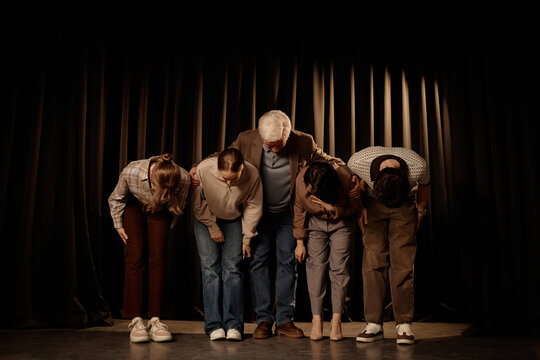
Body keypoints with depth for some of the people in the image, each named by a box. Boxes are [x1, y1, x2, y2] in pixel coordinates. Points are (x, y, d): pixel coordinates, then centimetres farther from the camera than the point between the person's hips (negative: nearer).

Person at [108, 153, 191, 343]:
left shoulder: (184, 179, -34)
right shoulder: (131, 172, -36)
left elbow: (179, 206, -9)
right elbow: (115, 199, -12)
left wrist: (167, 228, 0)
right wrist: (119, 226, -5)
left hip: (159, 212, 1)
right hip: (133, 206, -1)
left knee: (157, 259, -10)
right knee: (135, 258, -13)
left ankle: (154, 319, -7)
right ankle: (135, 320, -10)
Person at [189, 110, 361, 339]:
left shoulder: (304, 143, -16)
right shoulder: (246, 140, -16)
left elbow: (328, 161, -1)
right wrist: (197, 168, -17)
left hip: (287, 214, 0)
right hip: (258, 212, 0)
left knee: (287, 262, 1)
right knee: (258, 262, -1)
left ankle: (284, 320, 11)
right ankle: (263, 320, 8)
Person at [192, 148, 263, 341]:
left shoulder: (252, 175, -27)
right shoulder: (203, 169, -31)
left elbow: (253, 207, -10)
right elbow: (198, 202, -14)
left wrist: (247, 238, -6)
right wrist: (212, 227, -8)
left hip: (233, 220, 1)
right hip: (206, 218, 0)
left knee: (232, 268, -7)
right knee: (210, 268, -8)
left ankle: (234, 325, -3)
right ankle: (214, 326, -6)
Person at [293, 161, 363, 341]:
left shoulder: (346, 178, -30)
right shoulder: (301, 180, -24)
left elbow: (356, 207, -12)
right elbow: (299, 210, -7)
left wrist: (335, 210, -30)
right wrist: (300, 241, -4)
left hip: (342, 221, -1)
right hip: (315, 221, 1)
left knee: (339, 267, -8)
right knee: (316, 266, -7)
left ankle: (336, 321, -2)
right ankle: (316, 320, -2)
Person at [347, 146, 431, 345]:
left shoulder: (418, 167, -33)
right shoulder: (358, 161, -33)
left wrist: (420, 211, 6)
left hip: (405, 206, -1)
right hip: (373, 204, 1)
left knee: (402, 261, -11)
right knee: (373, 259, -9)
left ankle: (404, 325, -6)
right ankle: (373, 324, -7)